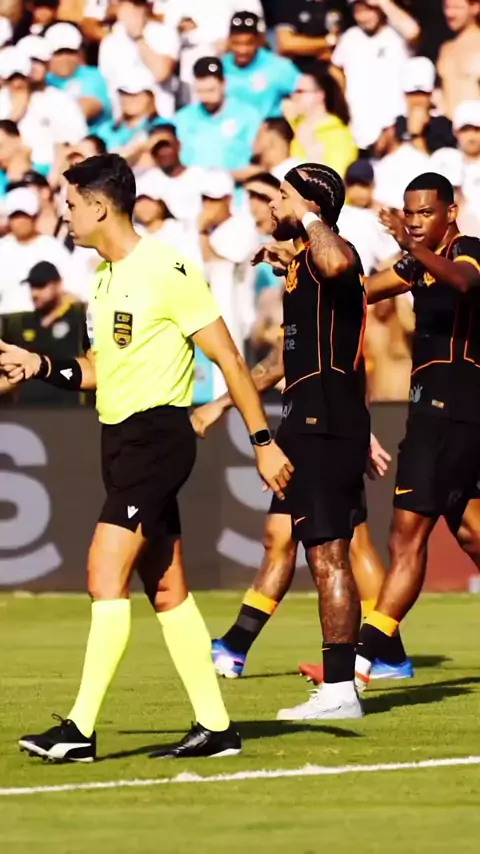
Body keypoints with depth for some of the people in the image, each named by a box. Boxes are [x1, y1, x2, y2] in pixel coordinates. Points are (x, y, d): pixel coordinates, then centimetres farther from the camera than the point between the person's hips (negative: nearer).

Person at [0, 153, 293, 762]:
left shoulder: (167, 272, -13)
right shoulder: (104, 279, 14)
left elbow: (227, 357, -11)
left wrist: (263, 442, -11)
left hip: (157, 433, -9)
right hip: (120, 439, 9)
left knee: (105, 575, -15)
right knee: (166, 590, 9)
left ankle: (81, 729, -17)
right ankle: (215, 727, 12)